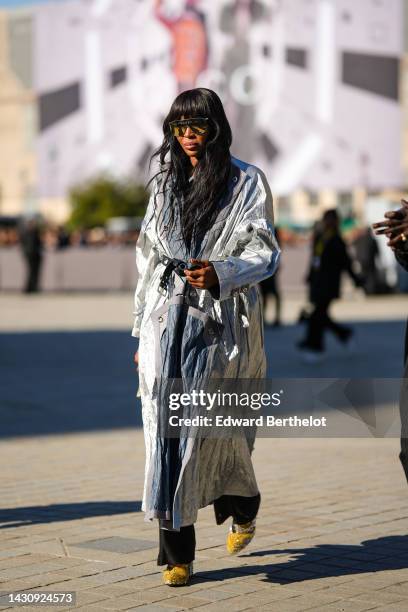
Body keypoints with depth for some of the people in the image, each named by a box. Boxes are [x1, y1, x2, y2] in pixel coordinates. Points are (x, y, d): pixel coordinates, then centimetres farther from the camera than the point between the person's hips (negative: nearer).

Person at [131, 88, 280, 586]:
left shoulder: (247, 183, 2)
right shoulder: (166, 182, 15)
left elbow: (265, 255, -5)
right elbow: (147, 258, 17)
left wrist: (219, 273, -25)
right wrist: (141, 330, 14)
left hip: (220, 323, -3)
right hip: (167, 320, 3)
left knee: (214, 429, 2)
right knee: (165, 429, -5)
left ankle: (244, 506, 34)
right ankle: (177, 552, -2)